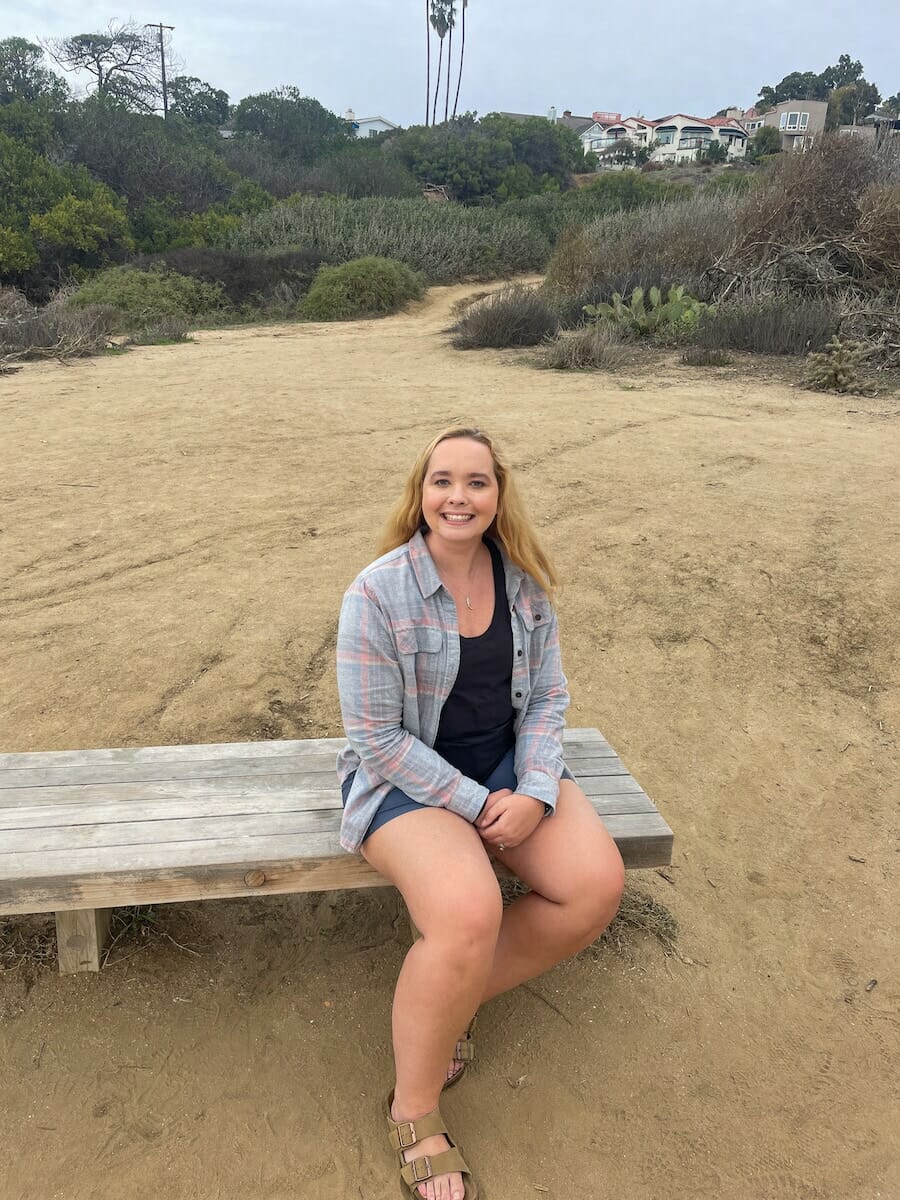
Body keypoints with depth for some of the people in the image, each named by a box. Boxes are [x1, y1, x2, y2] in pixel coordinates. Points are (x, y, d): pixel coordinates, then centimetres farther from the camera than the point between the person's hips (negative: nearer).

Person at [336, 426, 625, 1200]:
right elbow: (377, 738, -16)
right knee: (469, 914, -30)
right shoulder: (378, 593, -17)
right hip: (405, 777, -5)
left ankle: (450, 1000, 8)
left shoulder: (526, 584, -1)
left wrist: (536, 793, -12)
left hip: (508, 764, 6)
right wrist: (477, 806, -16)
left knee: (599, 886, -15)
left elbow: (547, 698, 4)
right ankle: (414, 1108, -1)